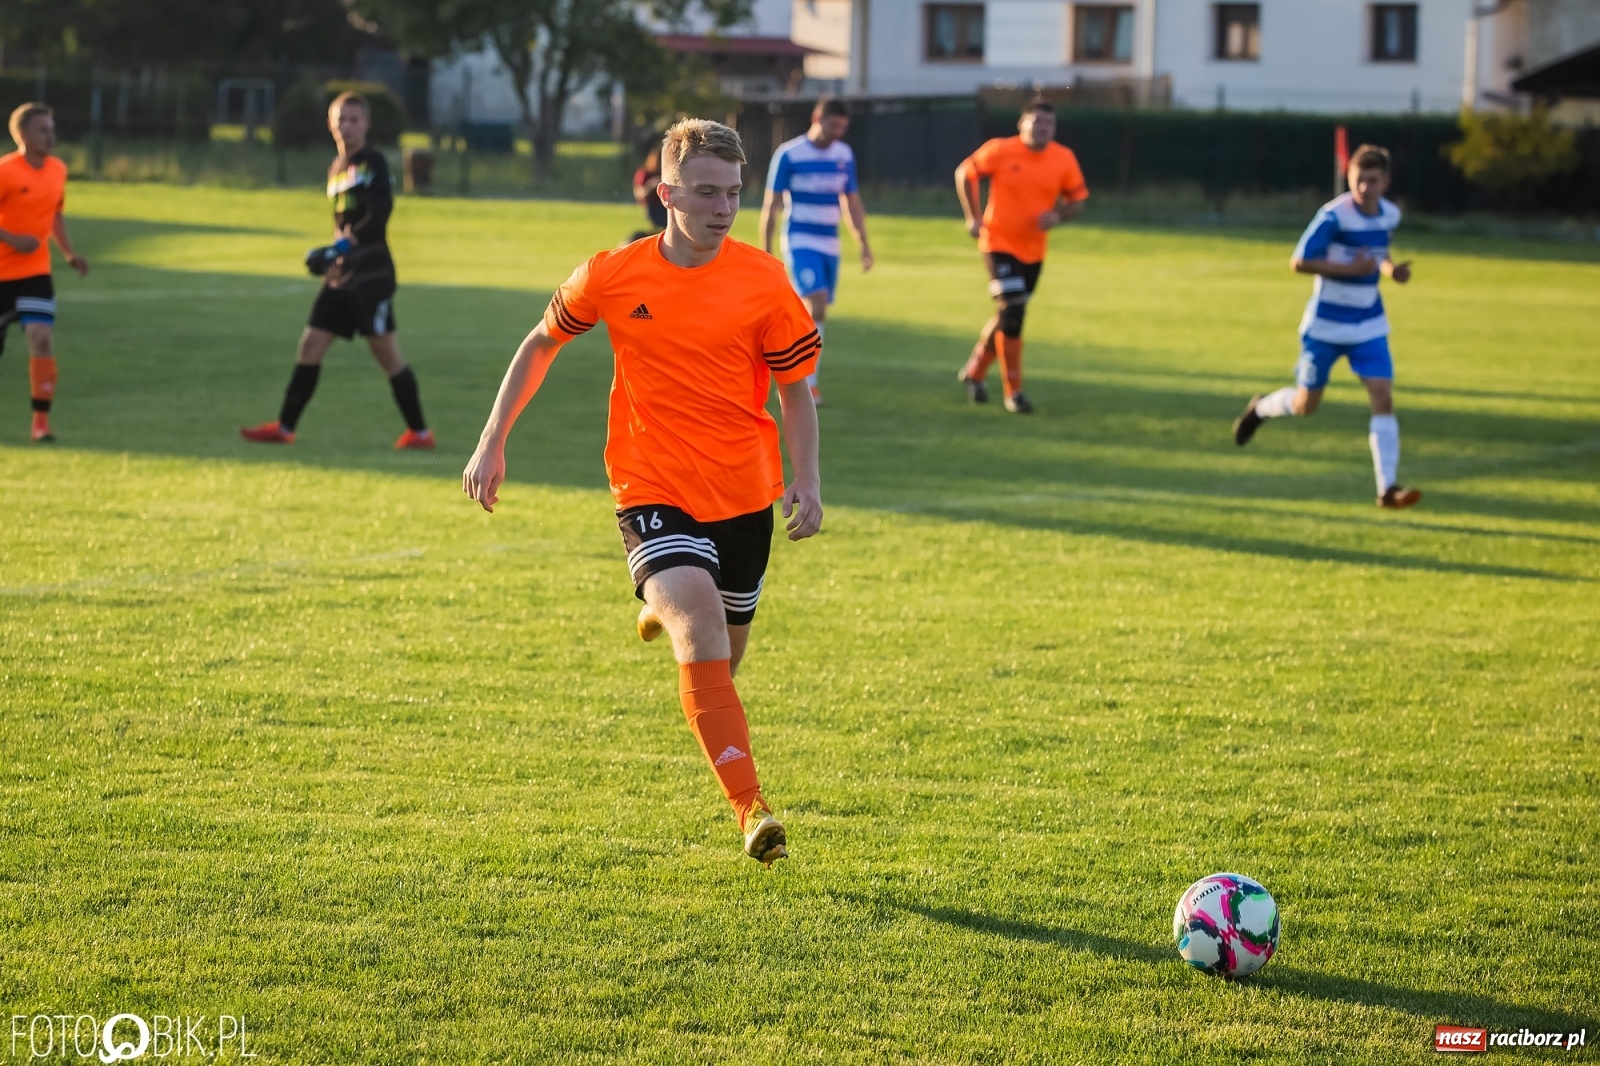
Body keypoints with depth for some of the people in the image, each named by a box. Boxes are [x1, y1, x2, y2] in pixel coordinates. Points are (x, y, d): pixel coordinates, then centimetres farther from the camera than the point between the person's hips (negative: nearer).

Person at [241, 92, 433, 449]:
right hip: (340, 276, 8)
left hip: (372, 274, -8)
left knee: (385, 351, -6)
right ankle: (284, 427, 10)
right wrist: (332, 258, 15)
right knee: (311, 345, 5)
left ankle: (419, 431, 1)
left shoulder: (373, 162, -8)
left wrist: (345, 245, -27)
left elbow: (379, 213, -20)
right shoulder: (337, 168, 16)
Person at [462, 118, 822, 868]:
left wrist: (807, 480, -9)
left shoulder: (763, 281, -7)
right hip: (653, 489, -2)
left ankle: (666, 611, 54)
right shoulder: (612, 277, -7)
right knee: (698, 614, -27)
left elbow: (795, 386, 3)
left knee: (724, 655, 15)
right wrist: (493, 440, 7)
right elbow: (542, 343, 10)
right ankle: (750, 807, -32)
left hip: (744, 493, 2)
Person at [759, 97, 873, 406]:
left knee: (816, 317, 5)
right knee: (816, 305, -20)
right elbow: (770, 204, -5)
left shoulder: (844, 155, 7)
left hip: (830, 245, 6)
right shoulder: (789, 154, -8)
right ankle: (808, 381, -17)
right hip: (800, 242, -6)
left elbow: (852, 204, 16)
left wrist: (864, 245, 10)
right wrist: (765, 250, -7)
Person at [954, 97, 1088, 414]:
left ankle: (975, 372, 36)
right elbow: (964, 173, 1)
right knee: (1011, 313, -14)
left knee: (1008, 317, 13)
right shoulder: (1000, 151, -12)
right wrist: (972, 218, -5)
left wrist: (1058, 215, -18)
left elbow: (1076, 200, 4)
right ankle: (1013, 392, -5)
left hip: (1034, 251, 4)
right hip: (999, 244, -4)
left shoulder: (1064, 159, -5)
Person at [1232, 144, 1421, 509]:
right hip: (1326, 325, -4)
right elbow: (1298, 262, -19)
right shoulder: (1333, 215, -19)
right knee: (1306, 405, 9)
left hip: (1369, 325, 4)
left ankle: (1388, 488, -10)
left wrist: (1390, 269, -3)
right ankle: (1260, 408, 43)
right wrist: (1351, 269, -26)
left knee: (1383, 399, -10)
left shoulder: (1390, 216, 1)